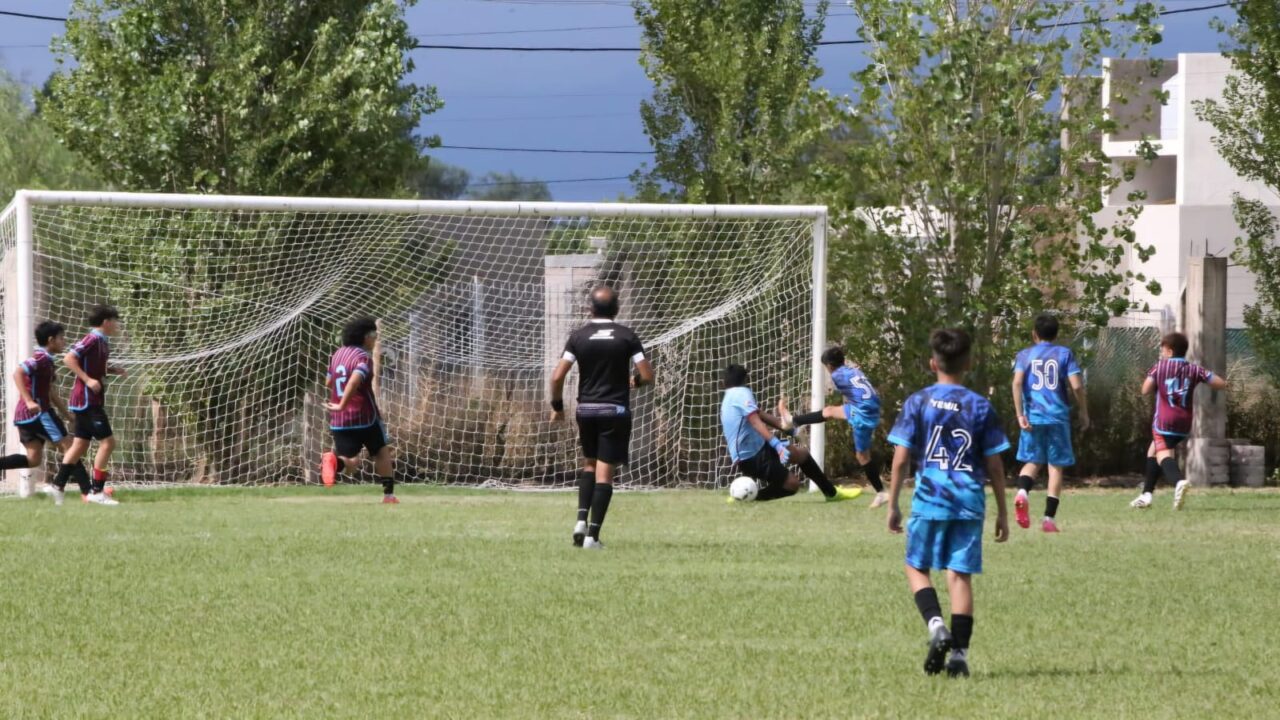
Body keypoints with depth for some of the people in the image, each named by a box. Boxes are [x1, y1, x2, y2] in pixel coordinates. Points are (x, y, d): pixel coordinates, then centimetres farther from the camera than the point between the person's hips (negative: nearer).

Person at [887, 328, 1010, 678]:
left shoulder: (918, 403, -1)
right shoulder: (980, 407, 3)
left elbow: (901, 458, -3)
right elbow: (994, 465, 5)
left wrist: (892, 504, 6)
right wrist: (1002, 512, 13)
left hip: (929, 498, -1)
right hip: (969, 501, 1)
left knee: (917, 567, 12)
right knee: (961, 575, 5)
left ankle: (936, 624, -13)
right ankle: (960, 652, 0)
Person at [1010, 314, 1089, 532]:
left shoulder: (1025, 355, 7)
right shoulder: (1064, 354, 5)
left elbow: (1017, 382, -8)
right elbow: (1076, 385, -4)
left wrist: (1020, 414, -8)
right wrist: (1084, 412, 7)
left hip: (1033, 416, 1)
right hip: (1058, 416, -1)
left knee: (1032, 462, 14)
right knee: (1056, 466, 6)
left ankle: (1022, 491, -19)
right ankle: (1049, 518, 0)